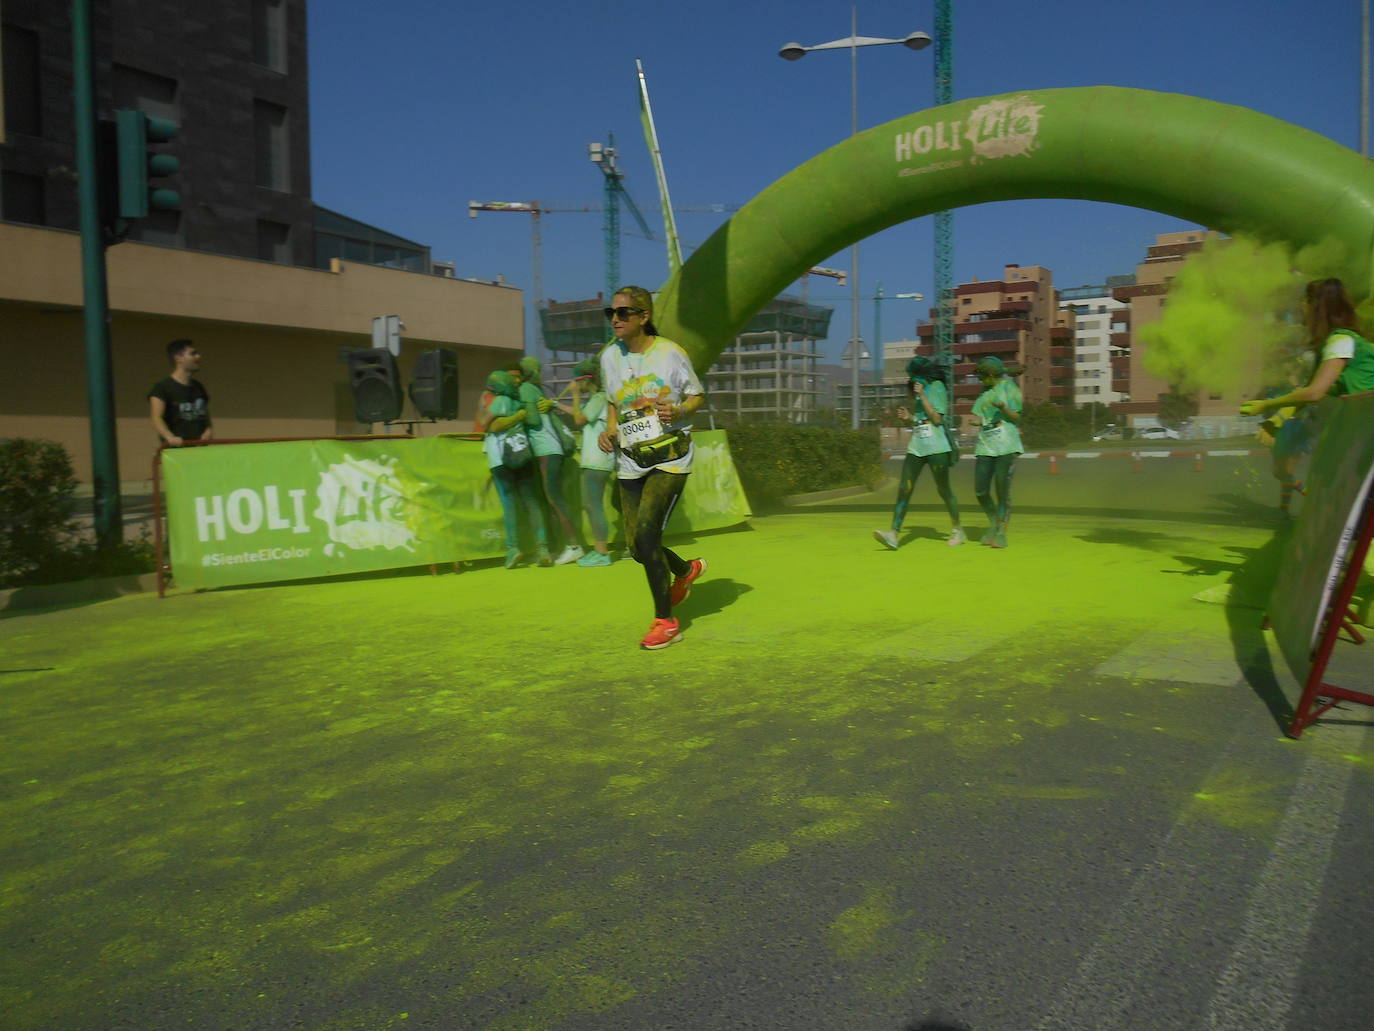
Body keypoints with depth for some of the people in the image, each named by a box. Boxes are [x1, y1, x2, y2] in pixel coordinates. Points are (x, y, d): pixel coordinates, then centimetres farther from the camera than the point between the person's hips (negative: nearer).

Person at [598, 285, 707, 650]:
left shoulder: (670, 352, -7)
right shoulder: (609, 356, 6)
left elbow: (697, 396, 3)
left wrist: (677, 410, -18)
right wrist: (610, 429, 0)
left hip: (670, 457, -5)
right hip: (630, 461, 5)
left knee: (645, 533, -19)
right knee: (637, 545, 4)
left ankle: (665, 621, -2)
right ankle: (685, 569, 39)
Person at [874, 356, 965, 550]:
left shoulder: (937, 387, -5)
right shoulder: (917, 390, 17)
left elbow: (937, 419, -15)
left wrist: (922, 395, -16)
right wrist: (908, 416, 7)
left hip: (936, 448, -7)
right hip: (916, 447, 7)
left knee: (944, 490, 4)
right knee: (904, 489, -7)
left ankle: (957, 530, 23)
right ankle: (893, 534, -14)